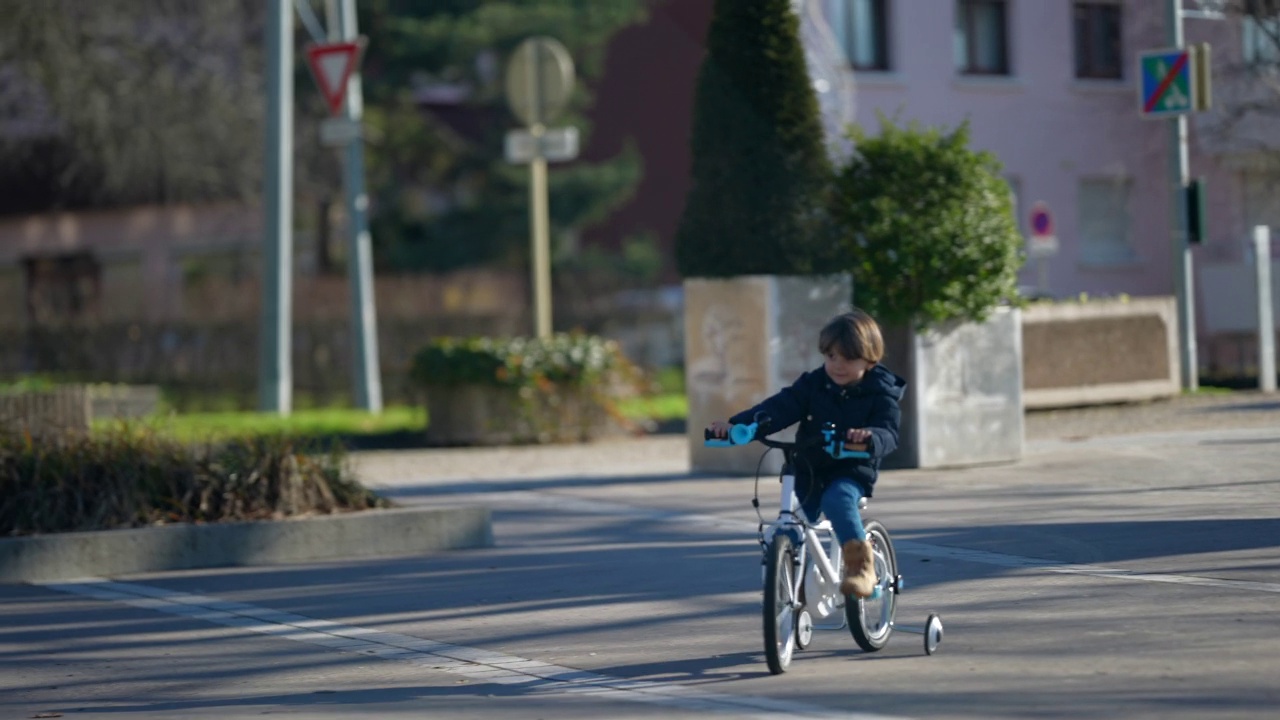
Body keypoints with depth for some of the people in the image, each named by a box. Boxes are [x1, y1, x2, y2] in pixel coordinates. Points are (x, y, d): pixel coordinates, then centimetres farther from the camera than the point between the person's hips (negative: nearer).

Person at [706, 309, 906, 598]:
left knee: (837, 499, -36)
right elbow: (779, 408, -10)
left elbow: (889, 433, -21)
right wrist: (737, 425, -27)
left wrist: (869, 437, -48)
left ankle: (861, 565, -34)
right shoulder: (812, 385, 2)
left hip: (852, 471, -5)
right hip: (808, 470, 5)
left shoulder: (880, 394, -7)